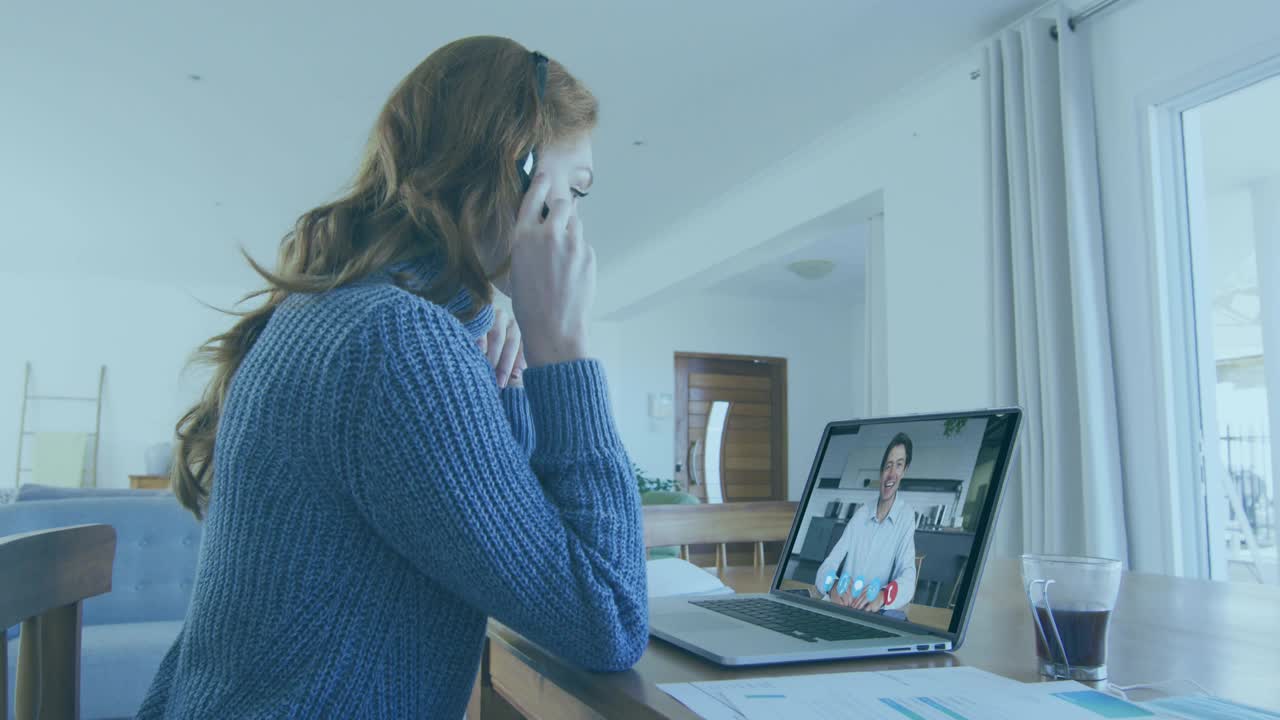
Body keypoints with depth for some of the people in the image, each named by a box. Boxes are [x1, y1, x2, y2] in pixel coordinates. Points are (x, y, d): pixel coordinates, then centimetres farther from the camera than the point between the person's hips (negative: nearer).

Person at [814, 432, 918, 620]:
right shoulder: (860, 515, 11)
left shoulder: (907, 517, 1)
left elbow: (908, 579, -12)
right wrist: (833, 587, -21)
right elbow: (826, 568, 2)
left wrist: (883, 596, -34)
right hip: (844, 610, 2)